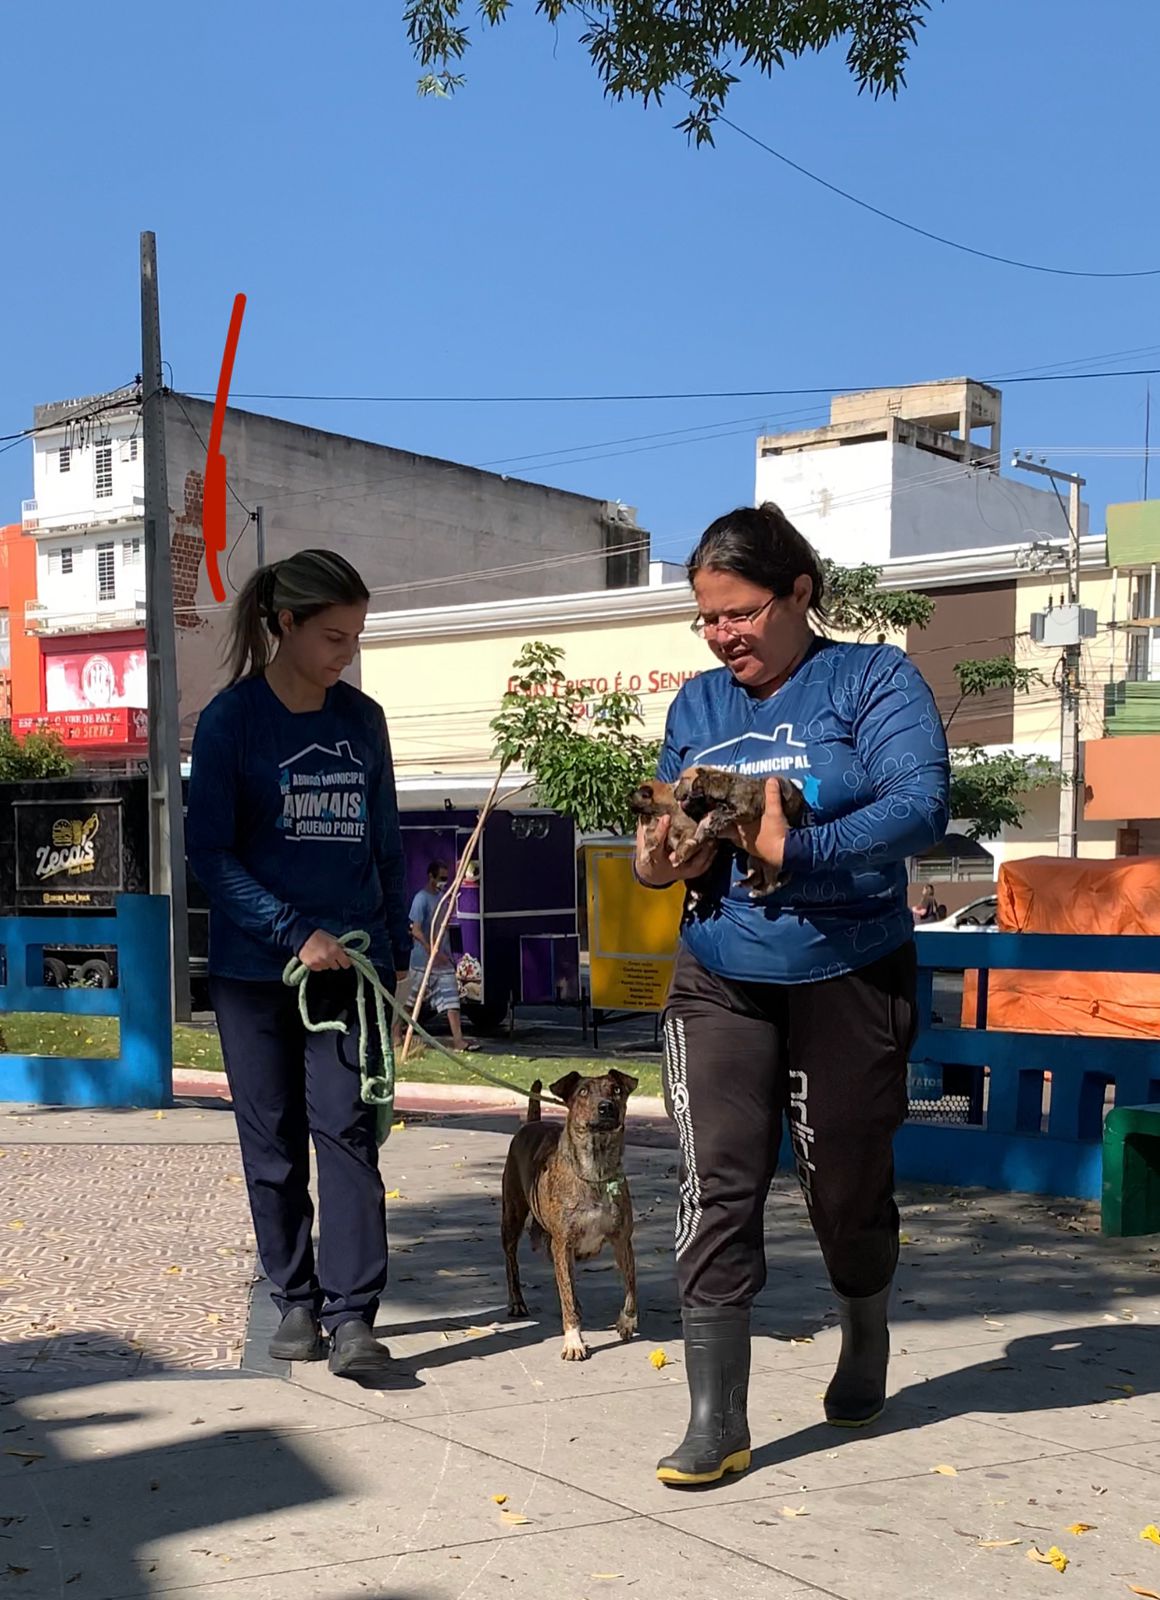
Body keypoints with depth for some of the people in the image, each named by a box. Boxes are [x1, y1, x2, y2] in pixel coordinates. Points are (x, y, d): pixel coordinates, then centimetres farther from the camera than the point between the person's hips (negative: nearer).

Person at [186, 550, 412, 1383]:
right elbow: (210, 852, -7)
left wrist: (397, 947, 10)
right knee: (273, 1142, 7)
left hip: (351, 961, 2)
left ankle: (353, 1316, -4)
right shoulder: (231, 719, -4)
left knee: (347, 1131, -6)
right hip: (255, 964, -2)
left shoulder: (363, 719, 7)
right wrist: (296, 932, -14)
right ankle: (297, 1301, 21)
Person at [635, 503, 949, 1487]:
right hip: (720, 984, 3)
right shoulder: (696, 707, 8)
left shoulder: (872, 680, -6)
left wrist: (794, 851, -30)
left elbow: (921, 806, -19)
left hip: (849, 980, -3)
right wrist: (661, 863, -13)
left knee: (847, 1184, 11)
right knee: (717, 1190, -7)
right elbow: (673, 833, 11)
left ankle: (866, 1343, 41)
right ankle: (717, 1423, 1)